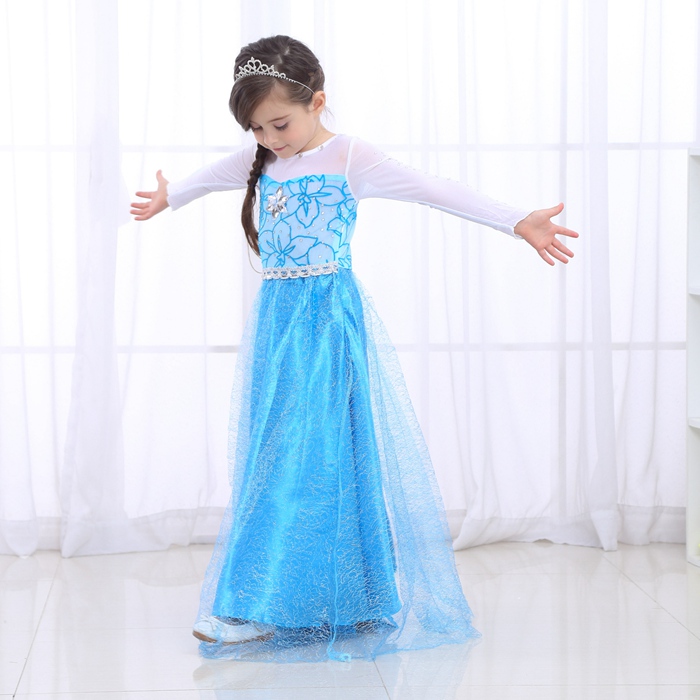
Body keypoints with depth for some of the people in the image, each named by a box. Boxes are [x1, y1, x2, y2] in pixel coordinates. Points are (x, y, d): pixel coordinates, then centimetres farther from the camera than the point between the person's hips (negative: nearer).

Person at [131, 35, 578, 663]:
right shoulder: (258, 161, 9)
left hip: (329, 322, -7)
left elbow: (433, 191, -13)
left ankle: (256, 608, -11)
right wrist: (166, 199, 51)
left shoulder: (351, 159, -8)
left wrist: (517, 222, -20)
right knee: (271, 453, 6)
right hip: (277, 318, 7)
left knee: (310, 451, -11)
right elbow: (209, 178, 31)